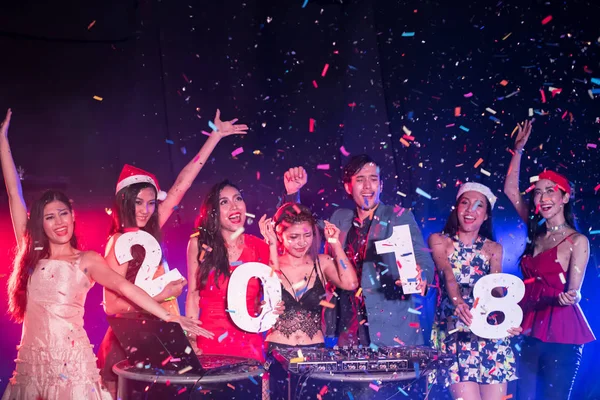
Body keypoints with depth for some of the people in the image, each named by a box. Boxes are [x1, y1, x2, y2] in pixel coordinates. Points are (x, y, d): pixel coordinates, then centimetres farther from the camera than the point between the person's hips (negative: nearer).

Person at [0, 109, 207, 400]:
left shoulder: (87, 260, 4)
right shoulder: (31, 254, 9)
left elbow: (123, 286, -9)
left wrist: (168, 317, -21)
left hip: (72, 362, -3)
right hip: (31, 363, 3)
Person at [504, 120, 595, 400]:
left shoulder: (578, 241, -6)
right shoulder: (536, 233, 10)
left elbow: (574, 291, -9)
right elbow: (510, 190, 12)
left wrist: (568, 298, -33)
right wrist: (519, 149, 12)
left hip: (561, 332, -5)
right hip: (531, 329, 6)